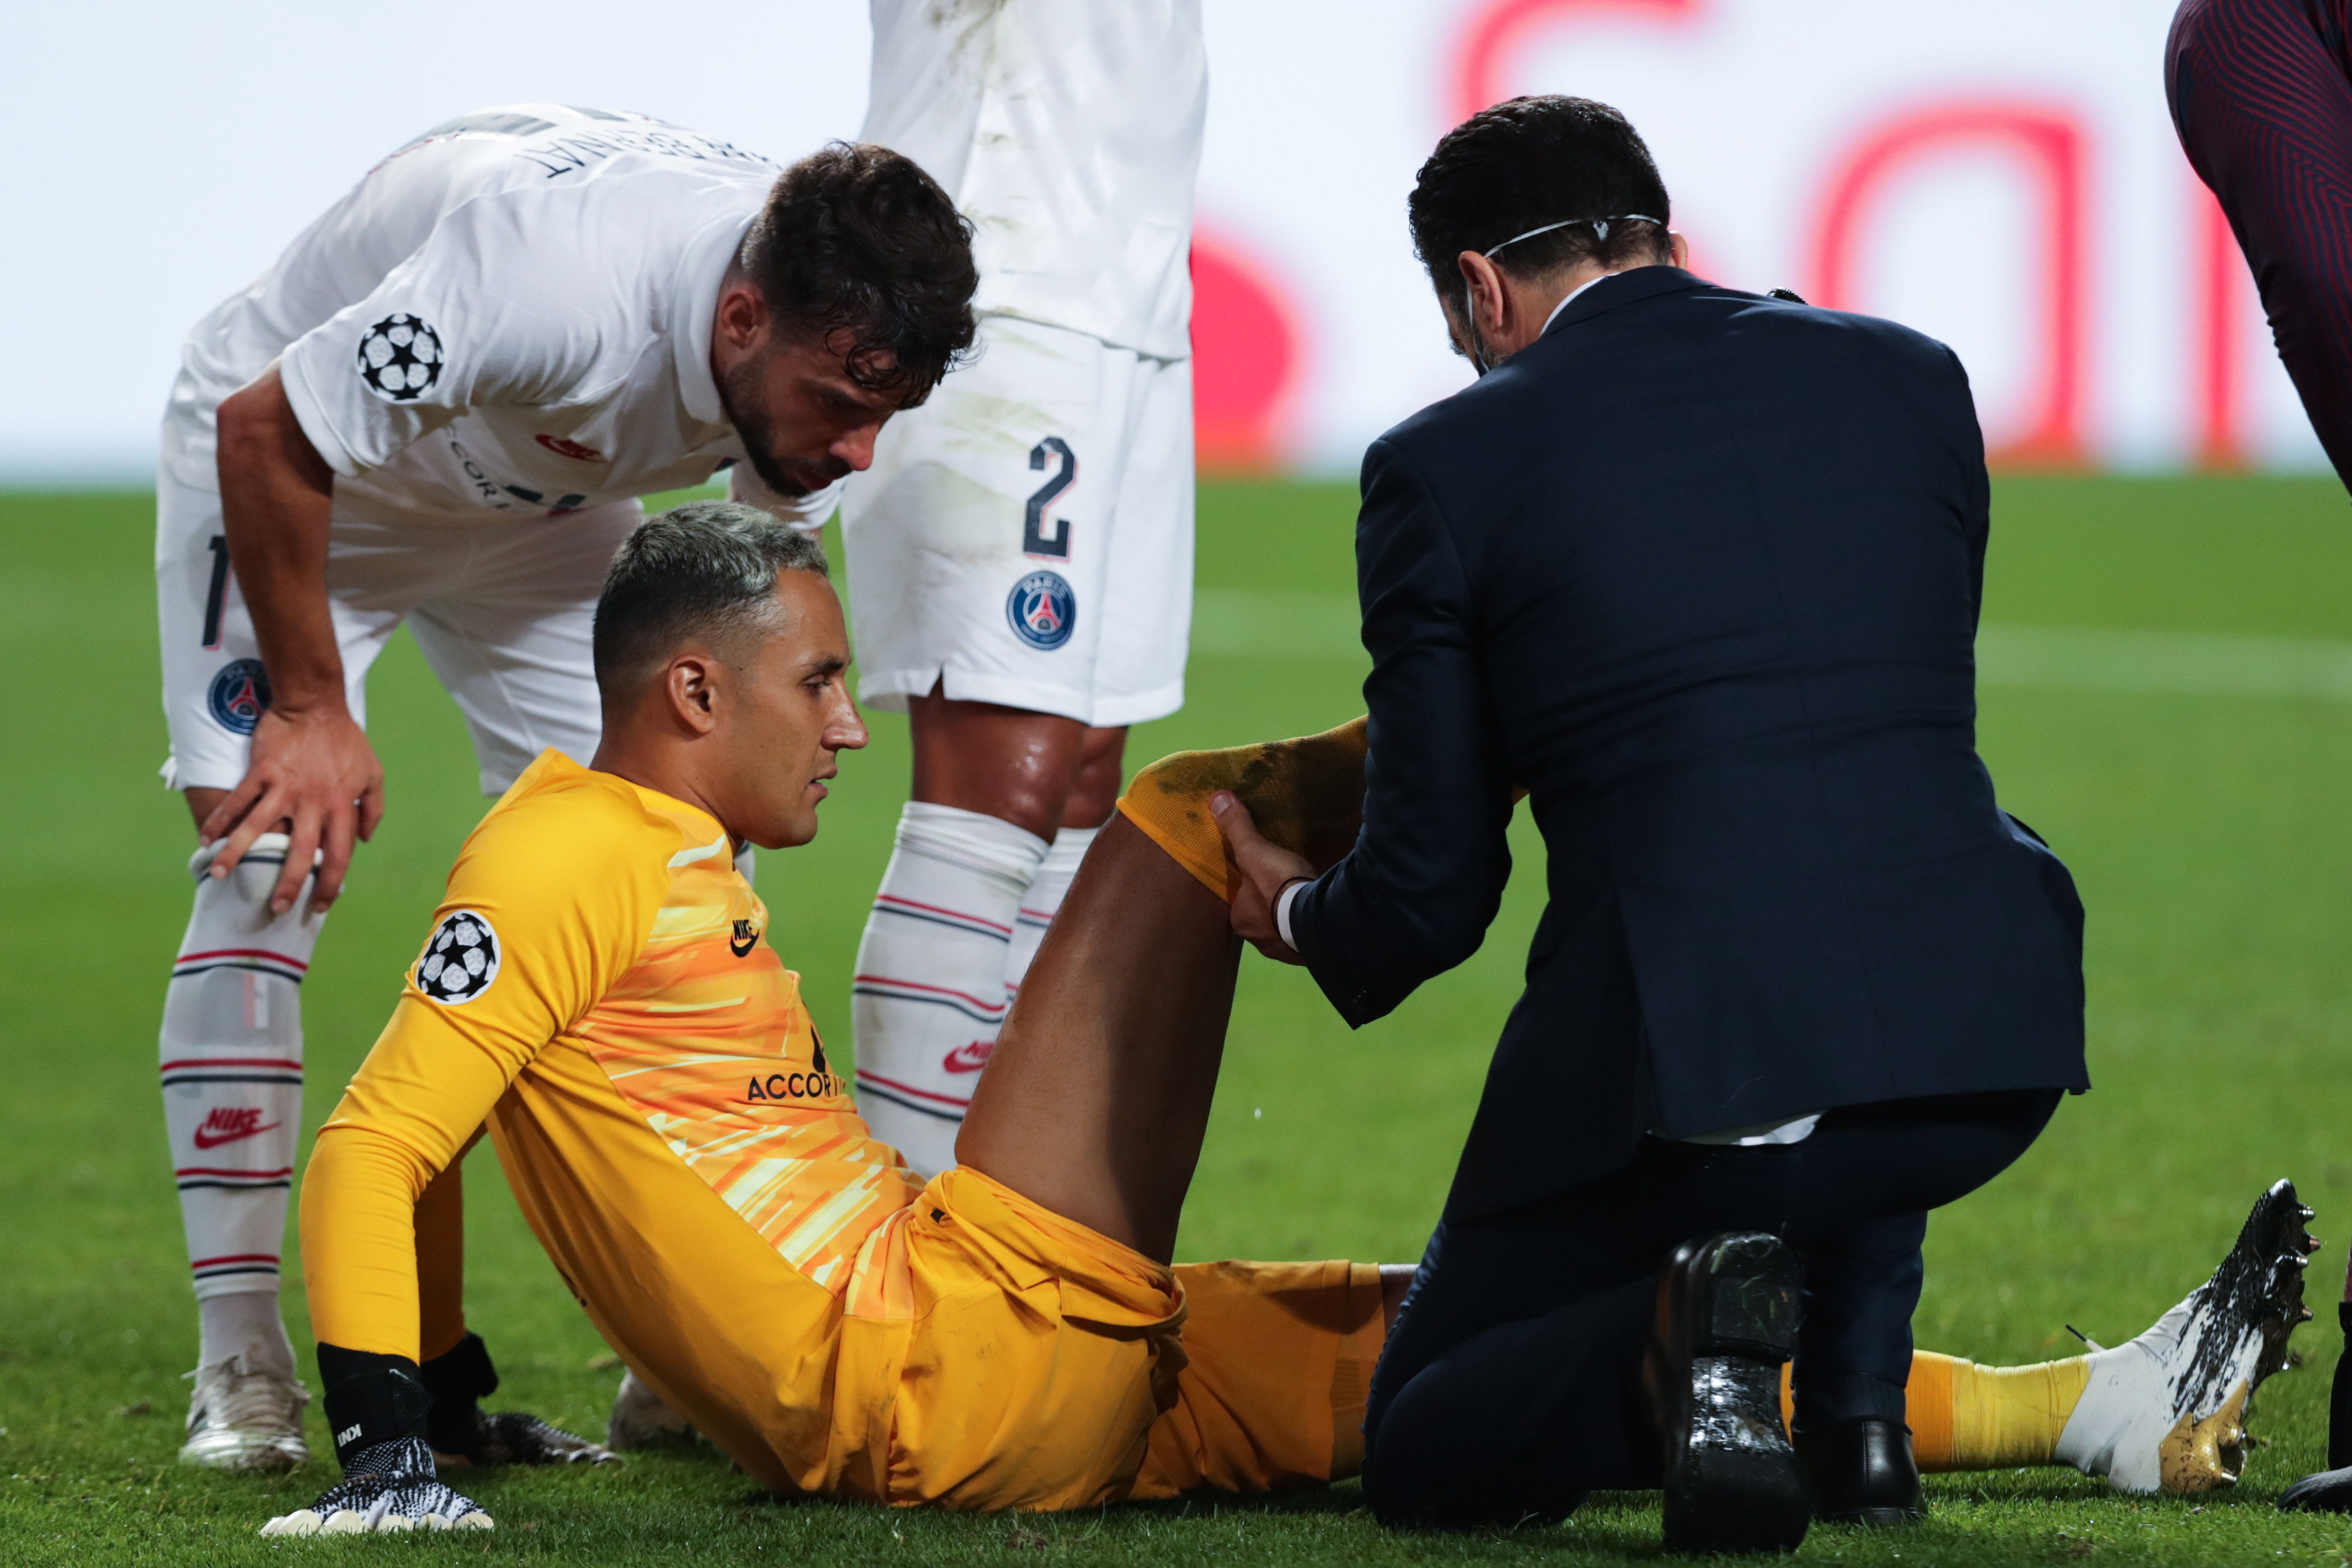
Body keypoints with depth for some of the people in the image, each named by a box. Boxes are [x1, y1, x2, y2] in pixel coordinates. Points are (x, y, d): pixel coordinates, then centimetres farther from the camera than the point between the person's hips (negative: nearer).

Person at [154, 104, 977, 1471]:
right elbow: (262, 434, -31)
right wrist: (311, 709, -22)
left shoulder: (825, 339, -24)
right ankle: (240, 1366, -14)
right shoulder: (554, 282, -45)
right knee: (273, 870, -20)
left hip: (546, 498, 6)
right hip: (293, 468, -6)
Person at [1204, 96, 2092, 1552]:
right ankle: (1860, 1406, 20)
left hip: (1682, 1067, -3)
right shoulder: (1912, 378, 13)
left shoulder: (1443, 465, 3)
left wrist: (1300, 916, 31)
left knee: (1426, 1450, 21)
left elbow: (1431, 891, 7)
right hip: (1987, 1051, 3)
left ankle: (1681, 1332, -14)